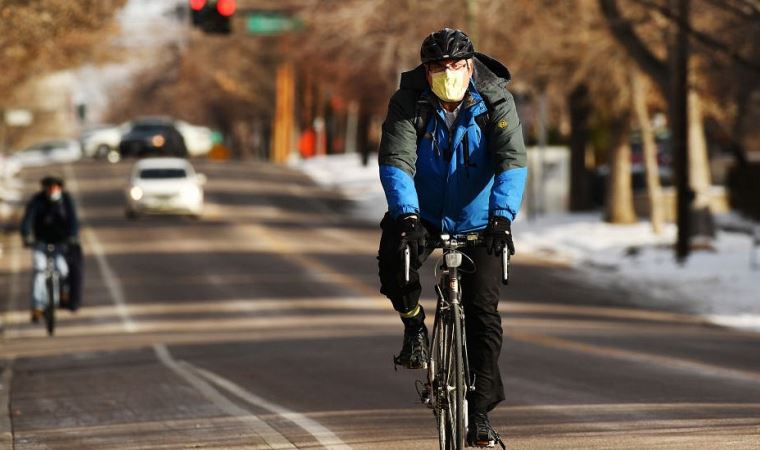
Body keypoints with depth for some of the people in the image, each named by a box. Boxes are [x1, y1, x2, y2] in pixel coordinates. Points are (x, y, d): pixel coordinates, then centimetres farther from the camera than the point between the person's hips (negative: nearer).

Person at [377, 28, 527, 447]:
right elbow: (396, 161, -27)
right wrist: (406, 215, -43)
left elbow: (512, 160, -27)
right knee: (393, 259, -31)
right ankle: (414, 324, 0)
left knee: (483, 309, -8)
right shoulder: (408, 103, -17)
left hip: (479, 221, 0)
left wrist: (502, 215, -43)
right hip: (422, 214, 0)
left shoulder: (496, 102, -16)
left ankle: (480, 409, 0)